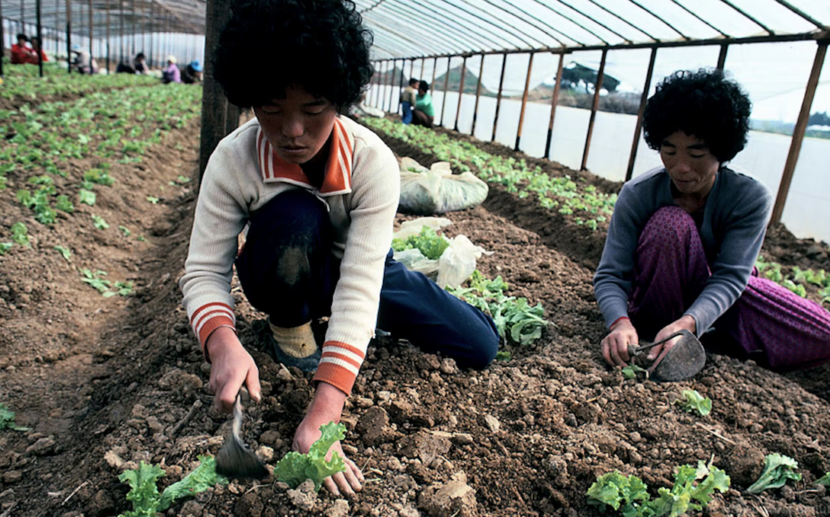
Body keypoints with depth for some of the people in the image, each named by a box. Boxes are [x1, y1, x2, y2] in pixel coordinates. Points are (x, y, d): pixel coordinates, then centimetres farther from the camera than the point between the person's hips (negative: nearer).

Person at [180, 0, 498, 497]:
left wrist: (322, 415, -46)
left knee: (481, 348, -3)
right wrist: (223, 343, -48)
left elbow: (360, 286, -38)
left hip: (361, 268, 1)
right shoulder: (233, 159, -27)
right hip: (284, 278, 0)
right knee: (293, 214, -39)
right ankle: (291, 324, -7)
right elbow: (204, 271, -24)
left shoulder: (374, 162, -31)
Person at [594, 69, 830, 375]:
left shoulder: (751, 199, -21)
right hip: (659, 295, -2)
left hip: (718, 297, 2)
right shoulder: (636, 195, -23)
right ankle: (653, 329, -17)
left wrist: (687, 324, -47)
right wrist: (620, 323, -46)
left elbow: (729, 278, -27)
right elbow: (611, 275, -25)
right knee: (670, 222, -33)